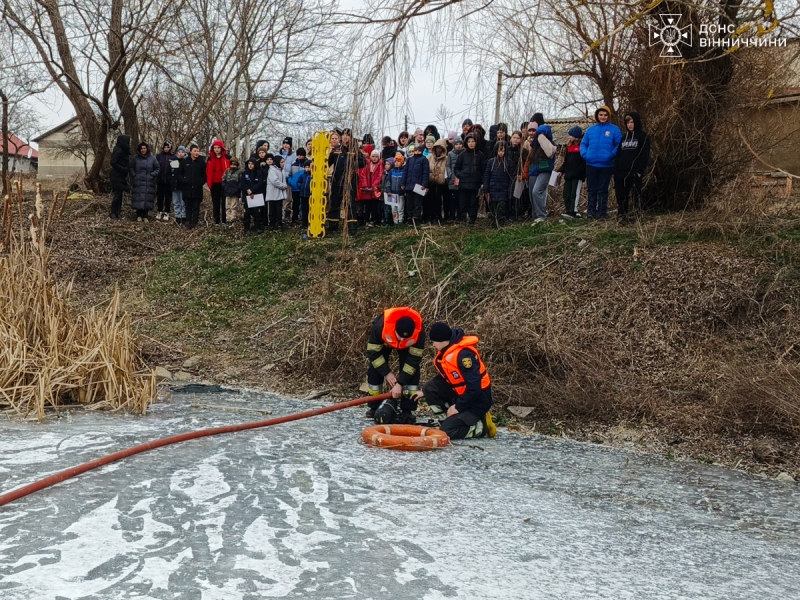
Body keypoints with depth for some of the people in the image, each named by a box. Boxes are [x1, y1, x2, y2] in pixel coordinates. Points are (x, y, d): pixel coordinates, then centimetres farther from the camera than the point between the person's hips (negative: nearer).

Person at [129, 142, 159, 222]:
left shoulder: (152, 158, 3)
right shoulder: (136, 158, 6)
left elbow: (157, 169, 7)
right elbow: (131, 168, 13)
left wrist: (152, 175, -6)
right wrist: (134, 175, -1)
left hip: (149, 183, 0)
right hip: (138, 183, 0)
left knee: (148, 198, -1)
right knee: (138, 199, -2)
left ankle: (145, 216, 7)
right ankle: (139, 216, 7)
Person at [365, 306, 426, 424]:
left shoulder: (419, 332, -41)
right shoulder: (380, 326, -44)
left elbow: (414, 359, -32)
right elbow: (373, 352, -28)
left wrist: (400, 383, -33)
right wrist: (387, 372, -28)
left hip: (407, 346, 0)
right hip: (384, 341, 0)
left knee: (411, 371, -16)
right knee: (375, 370, -9)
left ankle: (407, 411, -8)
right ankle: (373, 407, 8)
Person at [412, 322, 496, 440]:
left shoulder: (464, 354, -27)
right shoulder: (447, 350, 2)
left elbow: (475, 387, -29)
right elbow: (444, 377, 19)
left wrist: (458, 407, -20)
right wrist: (425, 392, 17)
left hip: (477, 400, -9)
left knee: (449, 431, -18)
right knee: (430, 388, 1)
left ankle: (483, 425, 0)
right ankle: (449, 421, 5)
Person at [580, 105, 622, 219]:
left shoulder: (614, 129, 0)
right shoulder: (590, 129, 10)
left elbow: (619, 145, -3)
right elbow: (583, 143, 14)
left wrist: (612, 155, -16)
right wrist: (584, 154, -3)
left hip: (606, 165, -3)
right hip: (591, 164, 3)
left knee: (603, 190, 2)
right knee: (592, 189, 8)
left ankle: (602, 213, 6)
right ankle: (591, 211, 13)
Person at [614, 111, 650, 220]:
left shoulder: (643, 137, 2)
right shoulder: (624, 137, 20)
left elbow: (645, 155, -6)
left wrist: (640, 170, -15)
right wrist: (615, 169, 8)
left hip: (634, 172, -6)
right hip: (621, 171, 6)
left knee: (636, 195, -7)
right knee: (620, 195, 3)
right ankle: (621, 216, 8)